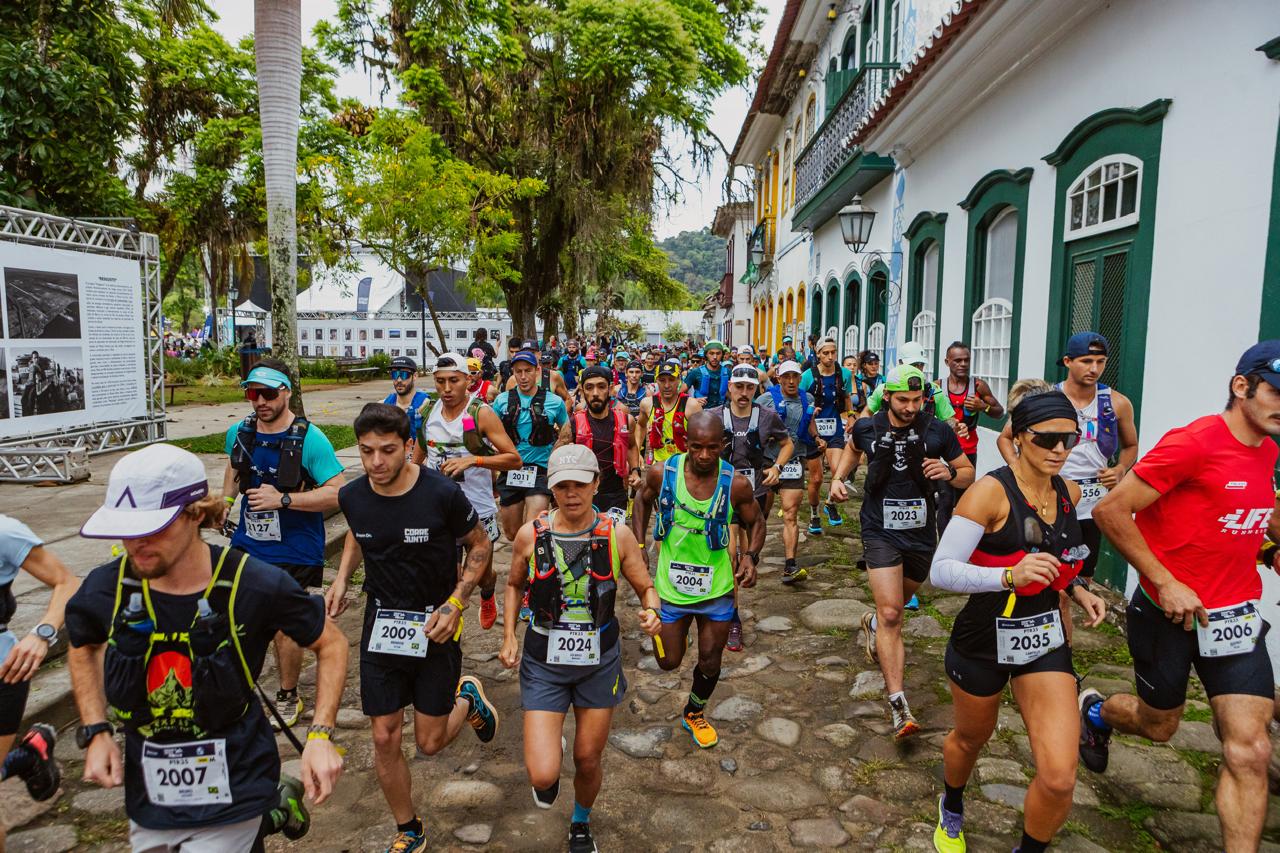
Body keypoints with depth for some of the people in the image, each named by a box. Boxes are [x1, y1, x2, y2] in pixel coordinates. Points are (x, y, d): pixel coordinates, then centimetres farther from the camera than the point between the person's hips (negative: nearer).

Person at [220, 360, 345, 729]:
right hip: (246, 546, 4)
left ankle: (287, 698, 30)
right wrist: (225, 500, 11)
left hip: (294, 555, -4)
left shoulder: (309, 439, -15)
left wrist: (283, 499, -26)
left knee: (285, 629, 7)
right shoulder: (239, 432, 3)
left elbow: (337, 493, -19)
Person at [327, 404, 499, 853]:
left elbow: (480, 545, -7)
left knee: (430, 742, 5)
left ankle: (467, 698, 38)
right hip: (381, 623, 3)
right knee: (384, 739, 8)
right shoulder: (352, 496, -9)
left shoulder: (442, 493, -22)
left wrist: (454, 604, -17)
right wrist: (342, 578, 0)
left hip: (435, 625, -3)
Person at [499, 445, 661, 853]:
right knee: (542, 774, -8)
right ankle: (547, 774, 33)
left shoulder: (617, 535, -12)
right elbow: (514, 585, 8)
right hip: (544, 662, 0)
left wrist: (652, 613, -24)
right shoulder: (530, 535, -11)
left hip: (599, 662, 1)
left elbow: (647, 589, -3)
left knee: (588, 761, 15)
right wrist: (509, 636, -2)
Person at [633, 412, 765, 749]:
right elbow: (643, 500, 6)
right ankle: (674, 630, 48)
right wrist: (639, 548, -1)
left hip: (716, 587, 0)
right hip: (670, 585, 0)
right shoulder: (661, 474, -16)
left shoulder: (736, 485, -17)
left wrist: (751, 555, -18)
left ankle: (695, 714, 43)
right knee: (668, 661, 12)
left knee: (710, 661, 13)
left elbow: (756, 521, 1)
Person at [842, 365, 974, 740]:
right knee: (891, 615, -14)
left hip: (921, 533, 2)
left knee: (897, 607, 21)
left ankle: (872, 624, 57)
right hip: (881, 532, -2)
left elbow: (969, 473, 3)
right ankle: (899, 705, -13)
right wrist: (839, 477, 7)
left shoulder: (937, 431, -6)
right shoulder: (867, 427, -3)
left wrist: (950, 472, -18)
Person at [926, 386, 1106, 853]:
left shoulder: (1069, 493, 0)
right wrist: (1010, 576, -37)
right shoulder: (991, 491, -20)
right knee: (970, 739, 23)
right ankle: (952, 808, 57)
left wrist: (1076, 590, 6)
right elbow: (941, 570, -25)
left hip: (1045, 641, 4)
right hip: (983, 640, -4)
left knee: (1059, 779, -9)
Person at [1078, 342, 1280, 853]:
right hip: (1168, 612, -5)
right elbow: (1110, 511, -21)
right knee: (1158, 726, 16)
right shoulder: (1193, 443, -19)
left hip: (1236, 616, 6)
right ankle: (1093, 711, 48)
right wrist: (1165, 582, -20)